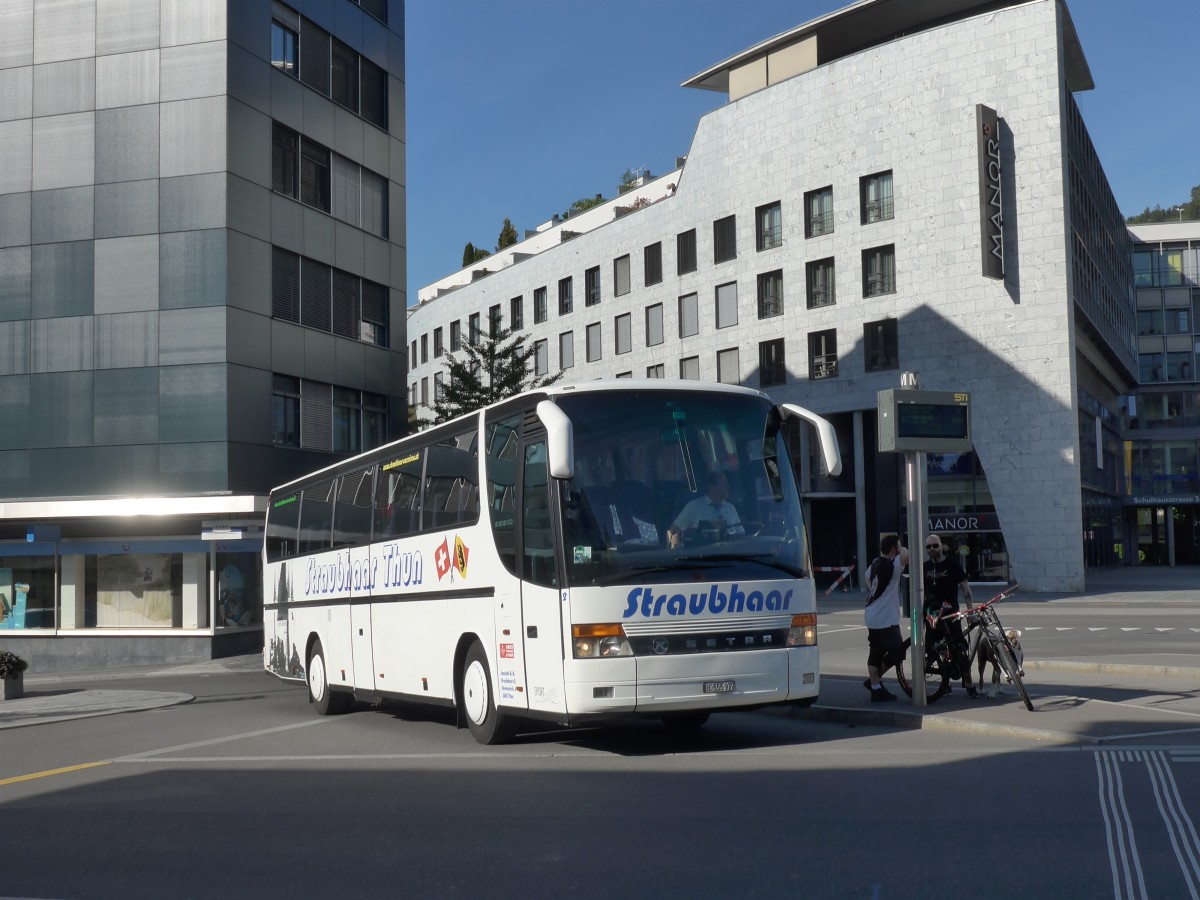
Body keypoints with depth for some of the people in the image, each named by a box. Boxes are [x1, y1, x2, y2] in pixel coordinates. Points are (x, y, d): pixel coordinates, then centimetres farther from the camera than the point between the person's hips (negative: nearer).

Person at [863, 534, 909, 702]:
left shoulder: (876, 563, 9)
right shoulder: (891, 566, -19)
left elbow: (868, 577, 29)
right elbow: (906, 556, -36)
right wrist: (903, 549, -14)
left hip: (872, 617, 9)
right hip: (885, 619, -9)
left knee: (876, 652, 12)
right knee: (897, 651, 1)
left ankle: (876, 689, 15)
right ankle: (873, 681, 8)